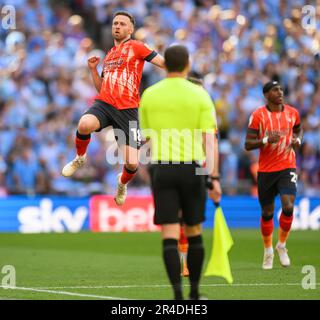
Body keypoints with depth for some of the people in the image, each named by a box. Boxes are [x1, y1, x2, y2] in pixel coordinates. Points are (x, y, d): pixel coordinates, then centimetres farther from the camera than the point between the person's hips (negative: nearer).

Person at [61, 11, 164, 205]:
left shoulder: (136, 47, 4)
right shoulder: (109, 55, 22)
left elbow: (164, 63, -2)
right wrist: (93, 69, 16)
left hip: (127, 109, -3)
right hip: (104, 103, 4)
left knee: (133, 164, -9)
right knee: (85, 124, -34)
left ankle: (122, 183, 29)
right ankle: (80, 158, -3)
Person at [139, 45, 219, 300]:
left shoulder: (149, 95, 4)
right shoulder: (199, 95, -1)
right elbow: (209, 139, -8)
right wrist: (213, 177, -11)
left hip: (161, 168, 0)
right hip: (192, 169, 0)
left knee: (169, 235, -4)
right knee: (194, 233, 14)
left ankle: (178, 294, -16)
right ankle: (195, 293, 22)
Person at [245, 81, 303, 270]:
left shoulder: (292, 113, 3)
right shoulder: (258, 115, -6)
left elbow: (299, 129, 24)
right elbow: (248, 144, -7)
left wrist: (298, 139, 1)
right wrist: (267, 140, -23)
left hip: (287, 167, 1)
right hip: (266, 169, -1)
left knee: (288, 206, -17)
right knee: (267, 212, 8)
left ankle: (282, 245, 6)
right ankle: (268, 250, 29)